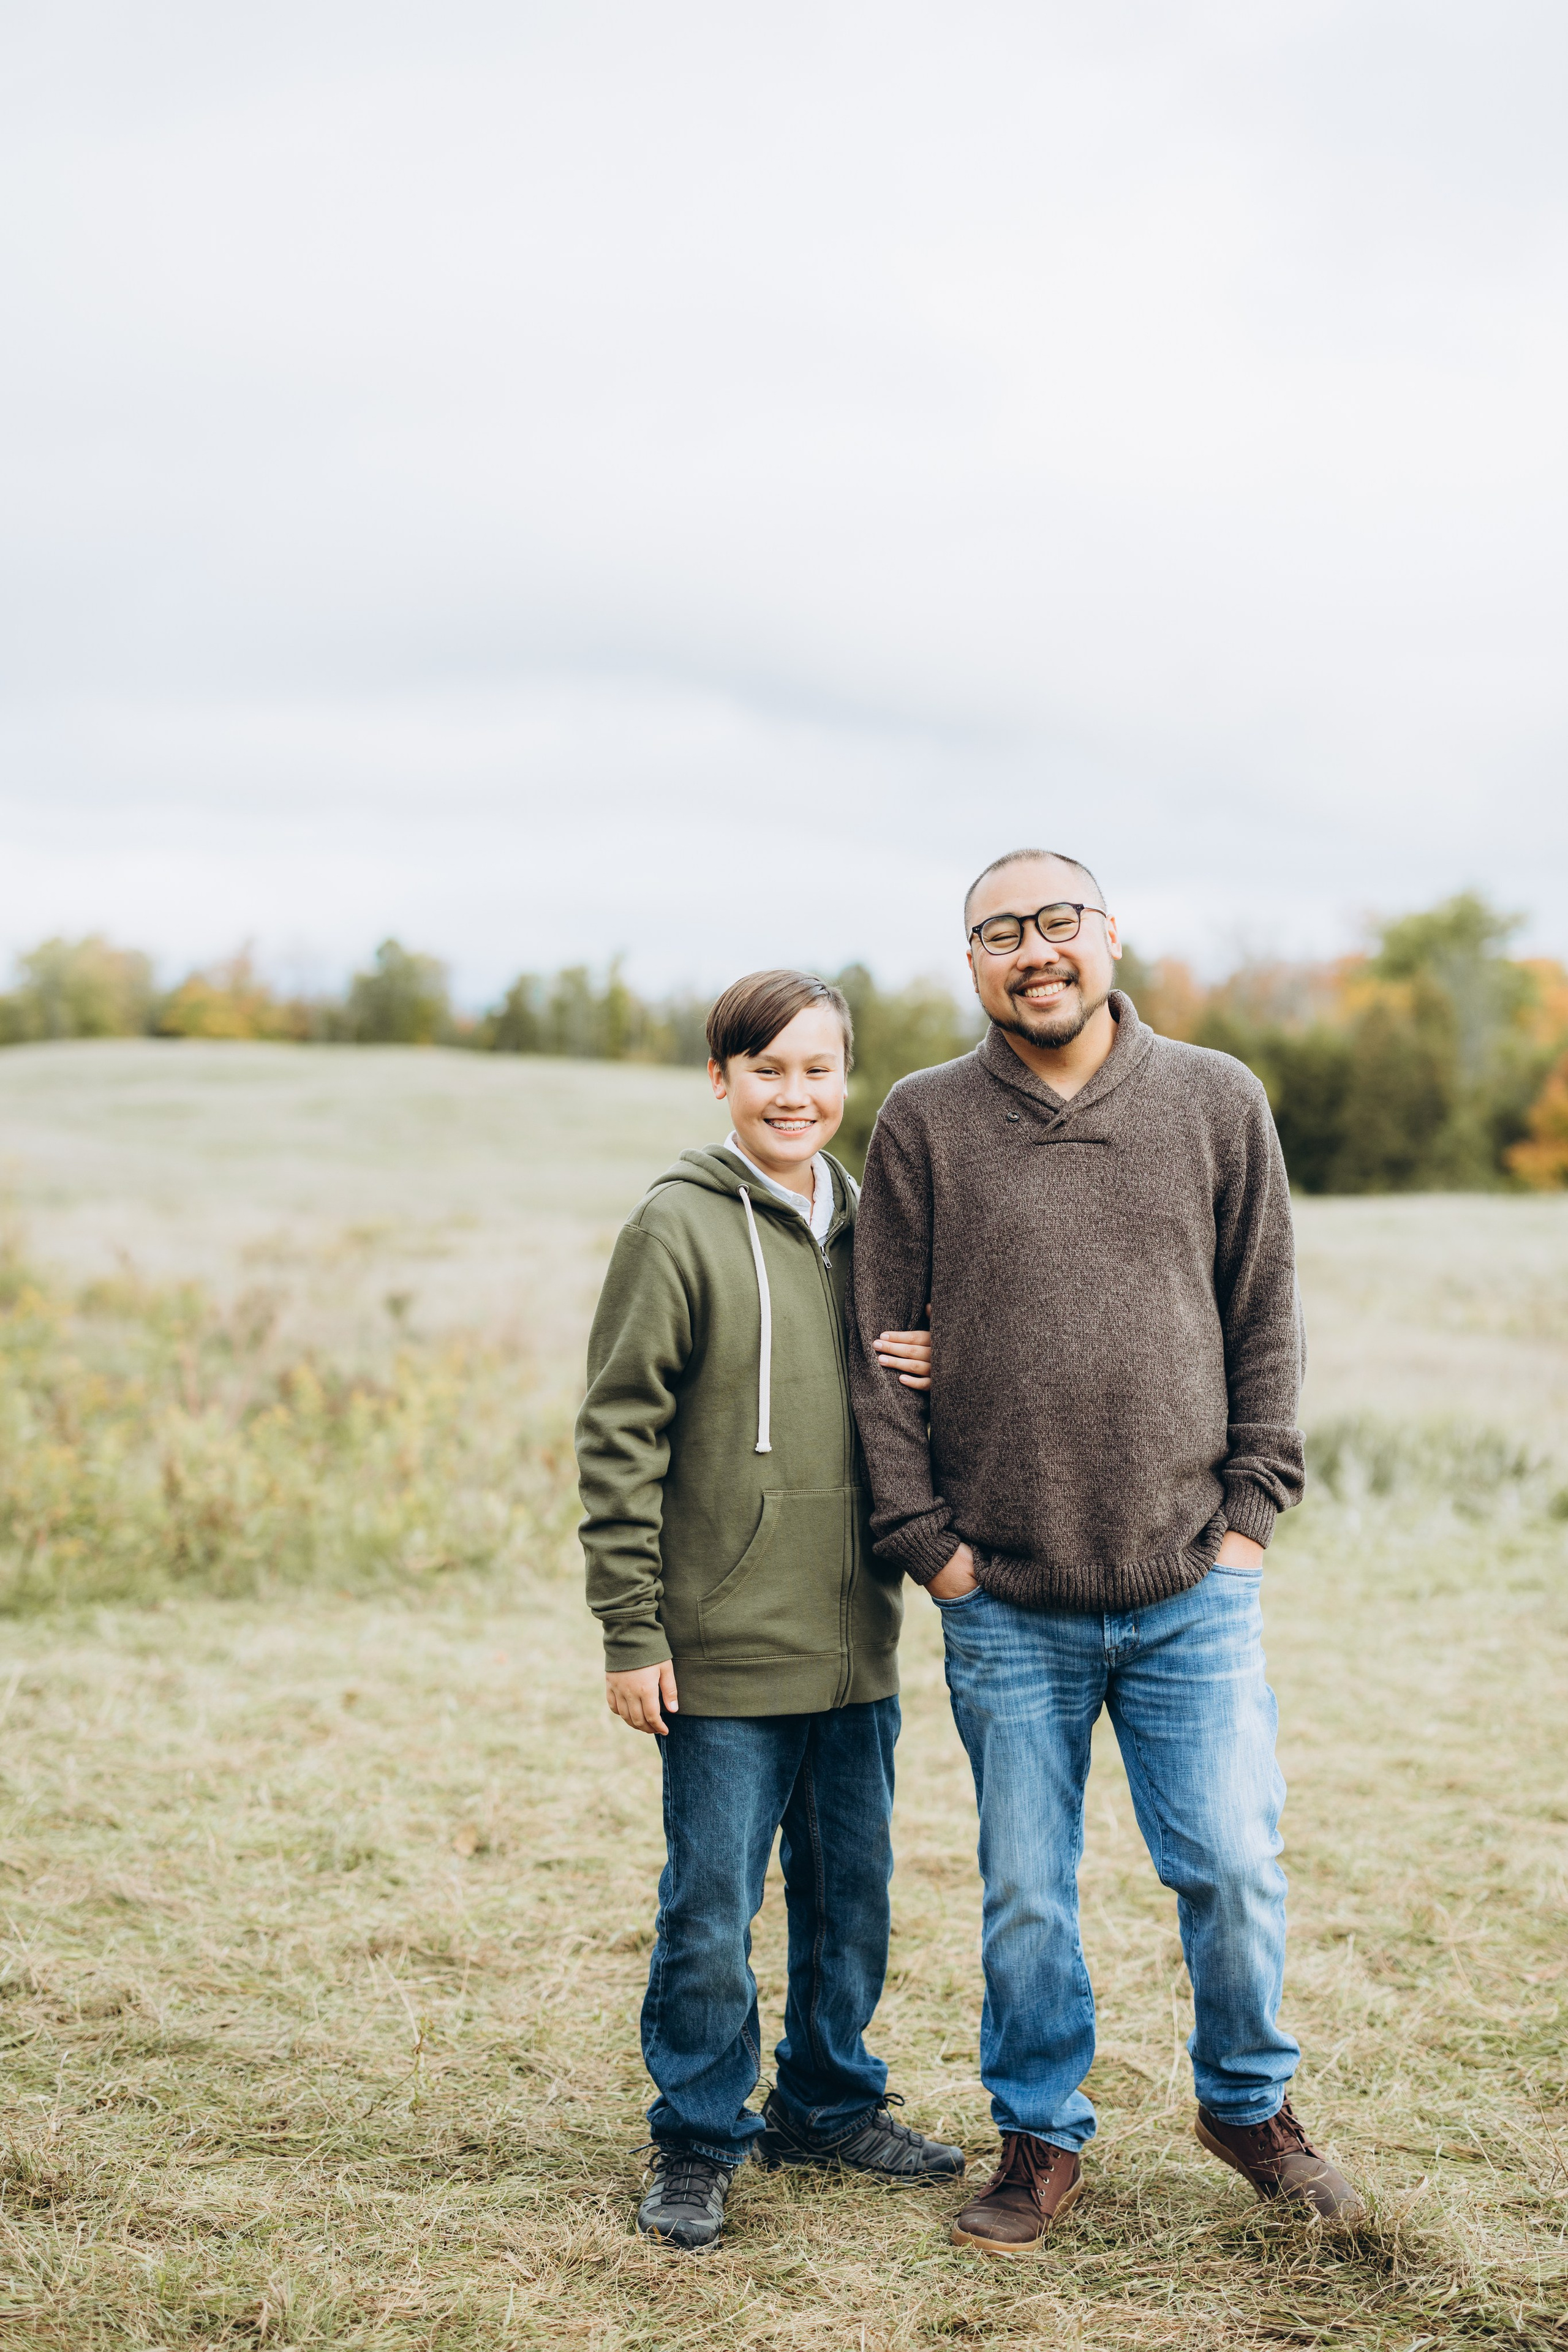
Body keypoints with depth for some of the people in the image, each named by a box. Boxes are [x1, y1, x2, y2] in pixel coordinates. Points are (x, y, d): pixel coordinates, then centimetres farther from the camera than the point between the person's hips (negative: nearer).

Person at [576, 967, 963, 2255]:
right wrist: (630, 1630, -12)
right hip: (723, 1649, -5)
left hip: (857, 1642, 6)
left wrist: (934, 1376, -4)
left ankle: (830, 2102, 33)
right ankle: (699, 2141, 18)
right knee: (712, 1908, 2)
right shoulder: (680, 1226, -8)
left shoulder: (868, 1220, 9)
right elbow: (620, 1437, -9)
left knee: (852, 1889, 16)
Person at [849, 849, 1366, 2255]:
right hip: (1006, 1602, 0)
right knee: (1026, 1896, 8)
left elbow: (1266, 1319, 8)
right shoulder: (926, 1124, 1)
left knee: (1234, 1867, 3)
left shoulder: (1218, 1103, 5)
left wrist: (1253, 1504, 2)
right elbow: (884, 1349, 2)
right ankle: (1043, 2139, 27)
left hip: (1195, 1587, 1)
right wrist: (924, 1537, -3)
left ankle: (1249, 2102, 29)